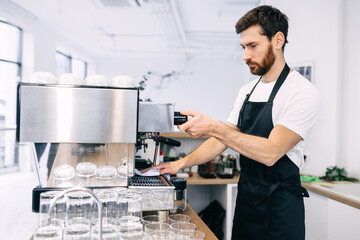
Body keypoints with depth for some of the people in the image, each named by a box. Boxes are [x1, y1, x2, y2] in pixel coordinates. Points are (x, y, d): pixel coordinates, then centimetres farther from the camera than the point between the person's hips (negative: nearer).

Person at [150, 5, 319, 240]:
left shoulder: (303, 92, -16)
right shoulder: (247, 91, 7)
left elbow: (271, 152, -25)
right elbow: (223, 140, 11)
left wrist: (212, 127, -30)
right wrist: (181, 163, 0)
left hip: (279, 209, -6)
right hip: (246, 199, 6)